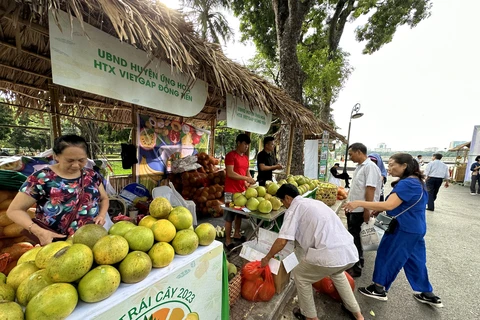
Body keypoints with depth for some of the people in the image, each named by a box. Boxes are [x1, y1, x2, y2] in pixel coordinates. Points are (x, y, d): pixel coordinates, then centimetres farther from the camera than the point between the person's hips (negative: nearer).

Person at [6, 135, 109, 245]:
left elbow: (104, 198, 10)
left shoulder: (92, 175, -1)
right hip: (57, 243, -3)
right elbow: (14, 210, -6)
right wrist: (39, 231, -22)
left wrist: (102, 215, -9)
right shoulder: (41, 178, -12)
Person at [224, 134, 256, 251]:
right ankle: (228, 240, 16)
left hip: (242, 190, 8)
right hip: (231, 191, -8)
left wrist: (249, 183, 1)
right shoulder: (230, 155, -13)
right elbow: (230, 173, -21)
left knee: (240, 213, 19)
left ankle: (237, 234, 37)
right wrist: (246, 179, -22)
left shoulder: (246, 157, 12)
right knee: (229, 216, 3)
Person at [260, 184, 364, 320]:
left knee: (300, 276, 19)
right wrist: (302, 244, 52)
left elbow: (282, 241, -8)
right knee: (336, 272, 40)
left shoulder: (294, 208, 0)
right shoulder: (314, 202, 23)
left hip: (331, 255, -8)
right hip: (350, 252, 8)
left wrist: (267, 258, 10)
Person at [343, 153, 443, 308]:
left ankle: (379, 289, 21)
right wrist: (379, 209, 8)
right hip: (415, 228, 10)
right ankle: (428, 295, 35)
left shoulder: (407, 183, -24)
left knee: (387, 256, 5)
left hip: (404, 230, -9)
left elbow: (389, 205, -33)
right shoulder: (416, 181, 10)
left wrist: (359, 203, -35)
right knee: (415, 261, 22)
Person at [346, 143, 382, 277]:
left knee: (356, 240, 4)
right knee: (353, 239, 19)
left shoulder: (370, 167, -17)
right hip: (353, 210, 9)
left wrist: (367, 210, -23)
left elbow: (370, 189, -23)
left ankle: (357, 268, 20)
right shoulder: (359, 166, 12)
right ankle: (353, 263, 35)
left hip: (360, 211, -9)